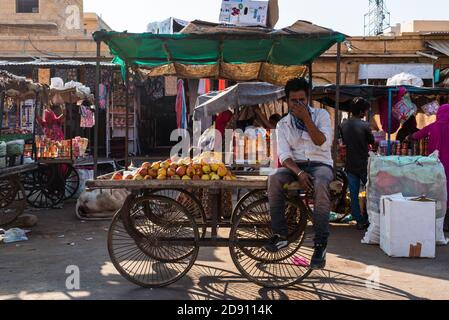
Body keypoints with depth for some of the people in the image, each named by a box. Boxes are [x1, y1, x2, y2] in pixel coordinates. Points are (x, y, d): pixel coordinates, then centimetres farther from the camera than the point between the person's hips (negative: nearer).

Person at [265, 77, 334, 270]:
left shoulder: (321, 115, 4)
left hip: (320, 164, -2)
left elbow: (324, 144, -11)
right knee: (274, 179, -31)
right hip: (295, 165, 2)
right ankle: (280, 235, -21)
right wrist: (299, 172, -23)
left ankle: (320, 244, -35)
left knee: (320, 183, -38)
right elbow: (284, 155, -4)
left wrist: (306, 119, -15)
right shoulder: (283, 124, 8)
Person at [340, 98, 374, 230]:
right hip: (363, 164, -4)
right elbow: (372, 142, -2)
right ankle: (369, 219, 20)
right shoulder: (364, 125, -16)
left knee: (354, 195, 8)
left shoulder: (343, 125, -2)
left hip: (350, 165, 4)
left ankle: (360, 221, 12)